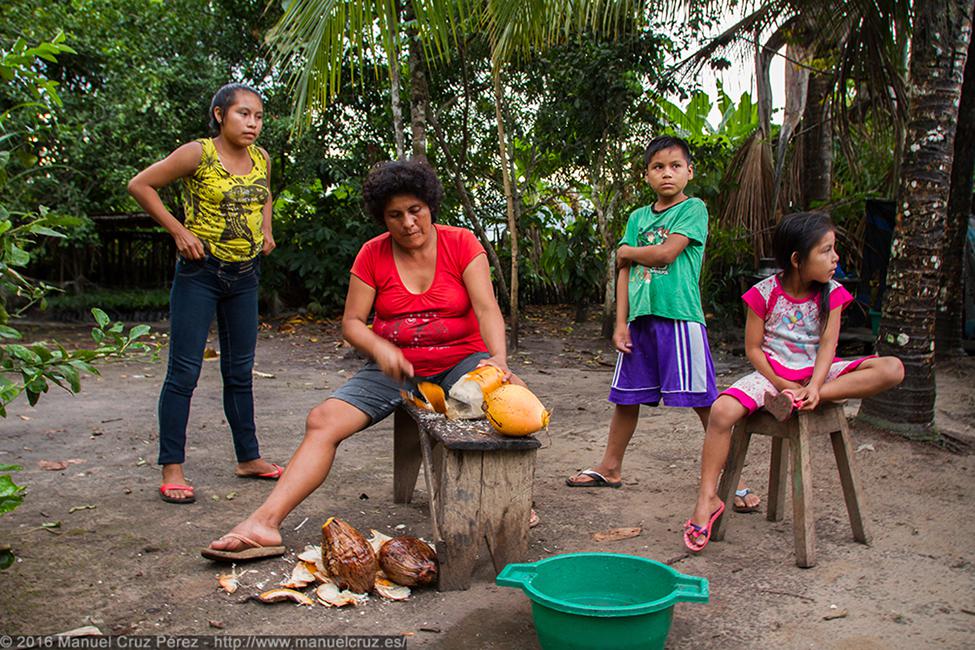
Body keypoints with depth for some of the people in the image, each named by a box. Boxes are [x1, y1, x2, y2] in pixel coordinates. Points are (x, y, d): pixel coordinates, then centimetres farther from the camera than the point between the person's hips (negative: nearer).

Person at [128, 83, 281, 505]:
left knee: (240, 371, 13)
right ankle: (171, 469, 3)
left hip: (245, 274, 6)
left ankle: (248, 457, 23)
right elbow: (140, 186, -7)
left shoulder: (261, 160, 7)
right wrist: (178, 230, -12)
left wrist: (265, 230, 11)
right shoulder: (198, 154, -11)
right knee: (184, 371, -4)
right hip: (200, 271, -6)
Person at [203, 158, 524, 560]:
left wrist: (498, 359, -34)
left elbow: (486, 308, -15)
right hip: (395, 364, 2)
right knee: (323, 421, -18)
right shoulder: (373, 255, 0)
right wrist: (381, 350, -23)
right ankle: (264, 523, -23)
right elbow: (352, 322, -1)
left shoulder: (461, 244, -5)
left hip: (462, 358, -2)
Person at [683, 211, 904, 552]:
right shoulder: (766, 293, -8)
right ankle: (707, 500, -20)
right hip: (772, 373, -2)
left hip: (816, 372, 2)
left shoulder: (831, 293, 0)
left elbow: (828, 343, -9)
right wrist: (781, 384, -17)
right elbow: (753, 348, -5)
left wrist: (814, 387, -25)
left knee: (892, 369, -21)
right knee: (722, 410, -31)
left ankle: (801, 401, -29)